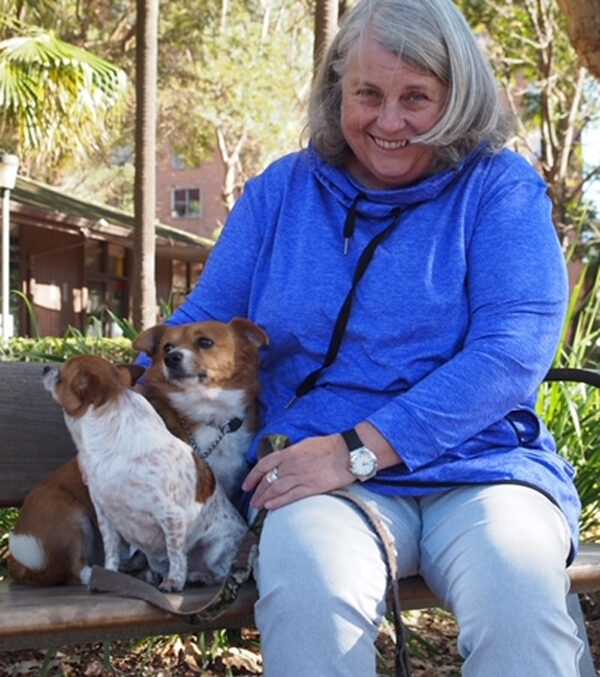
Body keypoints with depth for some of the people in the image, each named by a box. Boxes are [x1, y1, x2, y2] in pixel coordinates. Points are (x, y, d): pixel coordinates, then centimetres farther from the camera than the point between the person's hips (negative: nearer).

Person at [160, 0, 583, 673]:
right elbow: (200, 327, 13)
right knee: (305, 590, -33)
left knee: (521, 593, -33)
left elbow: (511, 352, -9)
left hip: (483, 468, -1)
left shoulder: (501, 188, 4)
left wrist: (359, 449, -17)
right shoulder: (280, 193, 13)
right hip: (322, 475, 1)